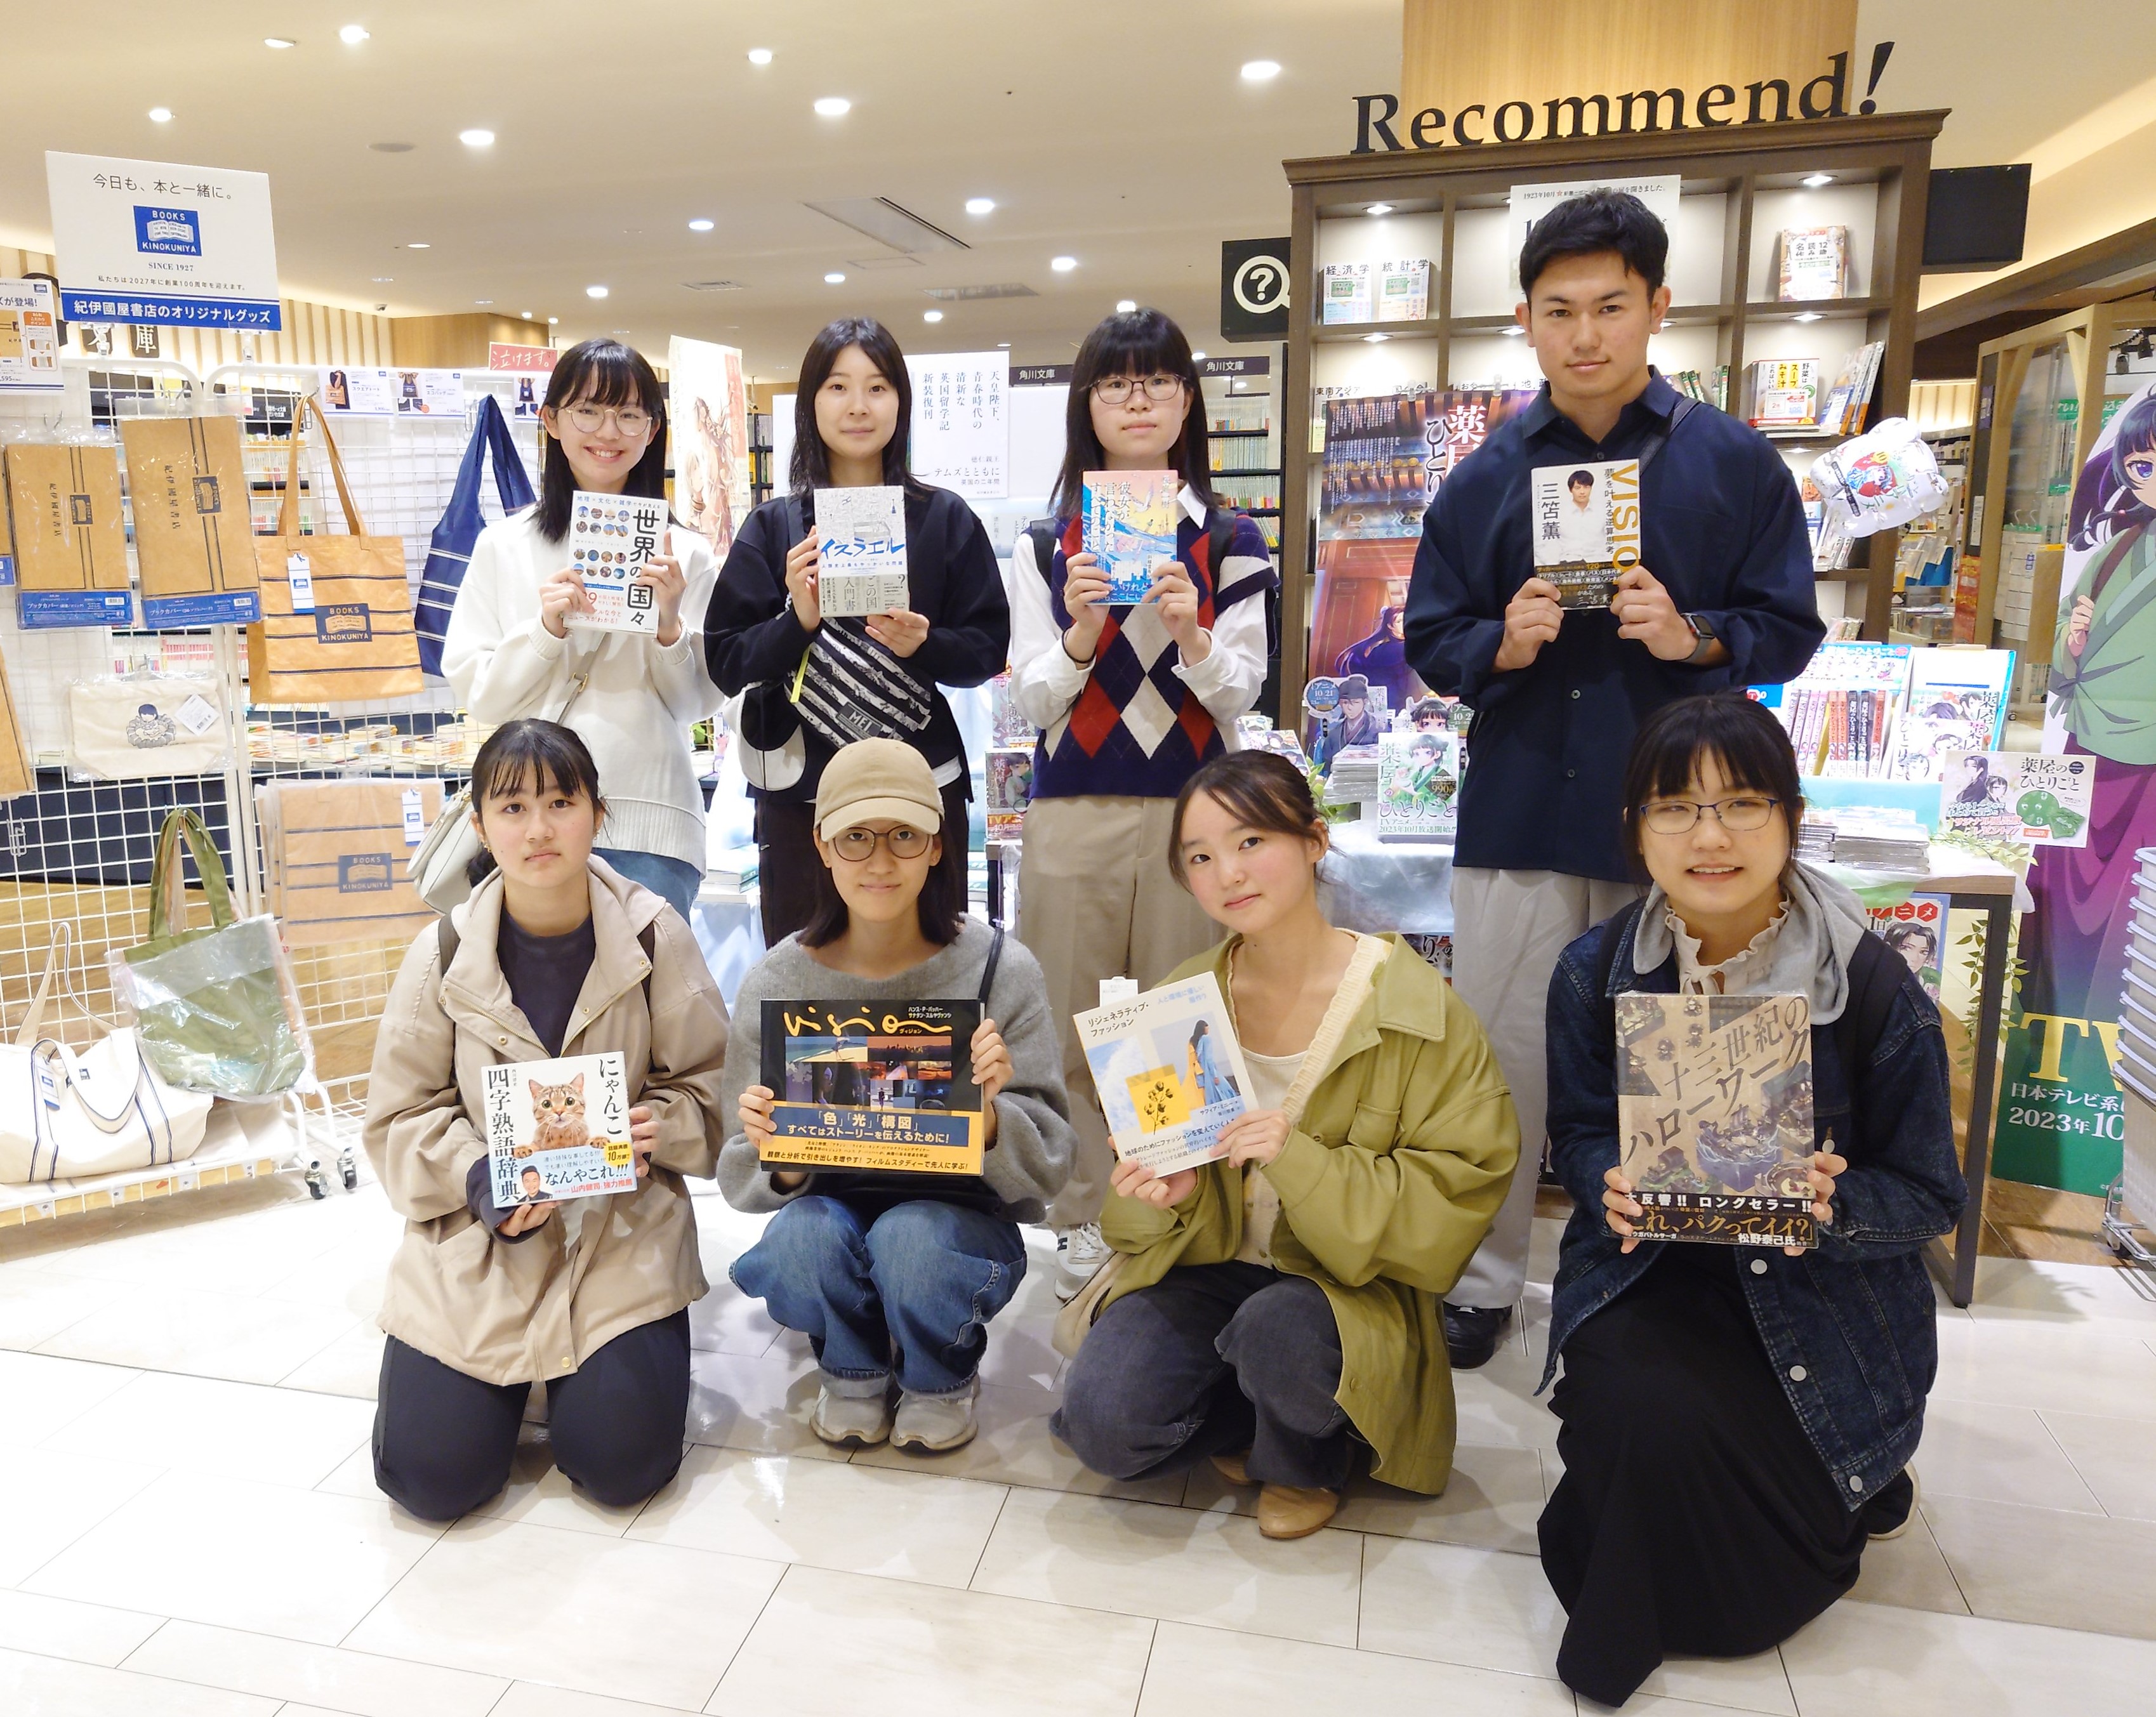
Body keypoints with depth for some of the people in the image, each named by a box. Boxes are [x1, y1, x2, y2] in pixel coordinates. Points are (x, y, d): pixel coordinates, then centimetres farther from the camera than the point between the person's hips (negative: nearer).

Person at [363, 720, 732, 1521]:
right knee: (432, 1475, -5)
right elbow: (403, 1114, 0)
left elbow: (708, 1085, -1)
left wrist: (662, 1125, -22)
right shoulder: (445, 952, -7)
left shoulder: (655, 936, -10)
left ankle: (589, 1367, 24)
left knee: (621, 1464, -10)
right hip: (475, 1235, 1)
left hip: (622, 1235, -1)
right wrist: (484, 1184, -17)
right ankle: (510, 1376, 29)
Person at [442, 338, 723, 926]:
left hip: (647, 819, 0)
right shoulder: (503, 546, 6)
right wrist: (545, 630, -12)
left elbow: (697, 704, 5)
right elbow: (476, 695, 3)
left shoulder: (683, 552, 4)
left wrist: (669, 626, -12)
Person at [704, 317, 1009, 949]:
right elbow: (725, 663, 3)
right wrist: (798, 621, -14)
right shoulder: (772, 525, 7)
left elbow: (989, 648, 5)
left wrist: (923, 643, -14)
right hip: (800, 792, 1)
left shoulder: (944, 518, 6)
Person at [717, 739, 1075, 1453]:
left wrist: (989, 1115, -33)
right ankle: (851, 1372, 6)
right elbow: (744, 1181, -4)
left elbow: (1046, 1166, -11)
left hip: (960, 1218, -1)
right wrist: (776, 1155, -28)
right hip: (830, 1206, 2)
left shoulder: (1000, 969, -14)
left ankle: (943, 1379, 4)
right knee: (801, 1237, -31)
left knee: (913, 1239, -33)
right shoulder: (775, 981, -8)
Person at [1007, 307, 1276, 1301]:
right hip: (1073, 811, 1)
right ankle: (1083, 1223, 19)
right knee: (1072, 1028, 4)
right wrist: (1082, 632, -17)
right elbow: (1033, 703, 1)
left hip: (1191, 809, 0)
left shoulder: (1231, 541, 7)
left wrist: (1191, 638, -18)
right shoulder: (1044, 546, 8)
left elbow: (1239, 699, 1)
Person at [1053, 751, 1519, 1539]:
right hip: (1208, 1262, 3)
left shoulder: (1416, 1009, -12)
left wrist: (1302, 1164, -28)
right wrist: (1166, 1199, -18)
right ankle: (1258, 1414, 11)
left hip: (1347, 1282, -2)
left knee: (1276, 1331, -34)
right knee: (1104, 1421, -20)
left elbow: (1456, 1195, -14)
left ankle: (1311, 1454, 2)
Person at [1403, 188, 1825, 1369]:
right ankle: (1483, 1280, 24)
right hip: (1517, 815, 1)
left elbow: (1788, 630, 4)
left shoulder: (1735, 465, 2)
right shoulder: (1486, 478, 6)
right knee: (1502, 1053, 7)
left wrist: (1694, 638, -16)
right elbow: (1430, 640, 8)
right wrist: (1501, 646, -13)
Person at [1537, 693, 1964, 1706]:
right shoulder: (1596, 973, -7)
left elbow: (1929, 1196, -5)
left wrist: (1830, 1205, -27)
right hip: (1649, 1270, 2)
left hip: (1819, 1294, -1)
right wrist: (1611, 1187, -19)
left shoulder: (1877, 993, -14)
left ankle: (1846, 1501, 23)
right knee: (1641, 1417, -28)